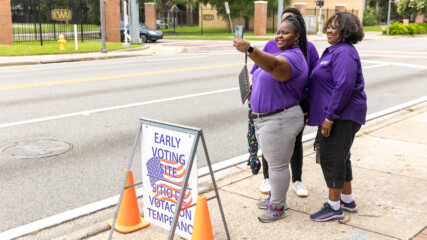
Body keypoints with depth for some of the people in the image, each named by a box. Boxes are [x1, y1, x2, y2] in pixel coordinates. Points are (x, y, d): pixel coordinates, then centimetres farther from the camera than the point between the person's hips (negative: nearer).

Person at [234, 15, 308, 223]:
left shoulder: (293, 57, -19)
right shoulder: (282, 54, 14)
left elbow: (272, 65, -42)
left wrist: (249, 49, -57)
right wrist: (255, 88, 8)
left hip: (280, 120, -10)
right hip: (266, 118, 10)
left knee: (278, 165, 2)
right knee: (274, 162, 22)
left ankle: (278, 207, 17)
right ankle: (276, 197, 37)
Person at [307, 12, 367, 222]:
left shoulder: (344, 53, -17)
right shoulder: (336, 50, 17)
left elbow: (344, 87, -26)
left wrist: (329, 116, -24)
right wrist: (328, 115, 18)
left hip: (341, 116, -11)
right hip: (337, 115, 11)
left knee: (331, 159, -3)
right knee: (340, 158, 18)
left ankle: (334, 208, 8)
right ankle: (347, 200, 31)